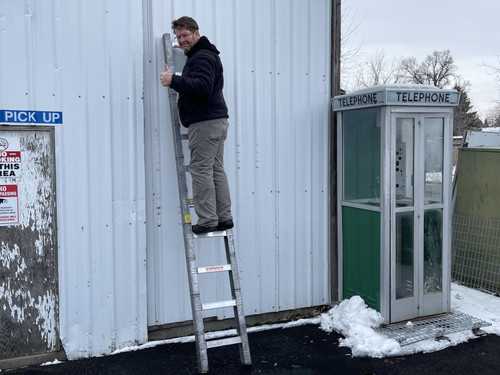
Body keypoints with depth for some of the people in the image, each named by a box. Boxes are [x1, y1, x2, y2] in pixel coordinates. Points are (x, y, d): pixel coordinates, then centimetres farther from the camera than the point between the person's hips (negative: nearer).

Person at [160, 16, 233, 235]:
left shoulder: (202, 57, -10)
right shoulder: (204, 55, 23)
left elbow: (202, 87, -25)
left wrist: (174, 81, -27)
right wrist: (176, 81, 23)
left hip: (205, 122, -11)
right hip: (217, 120, 11)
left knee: (201, 169, -8)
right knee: (216, 169, 10)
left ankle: (207, 221, -6)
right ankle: (224, 218, 13)